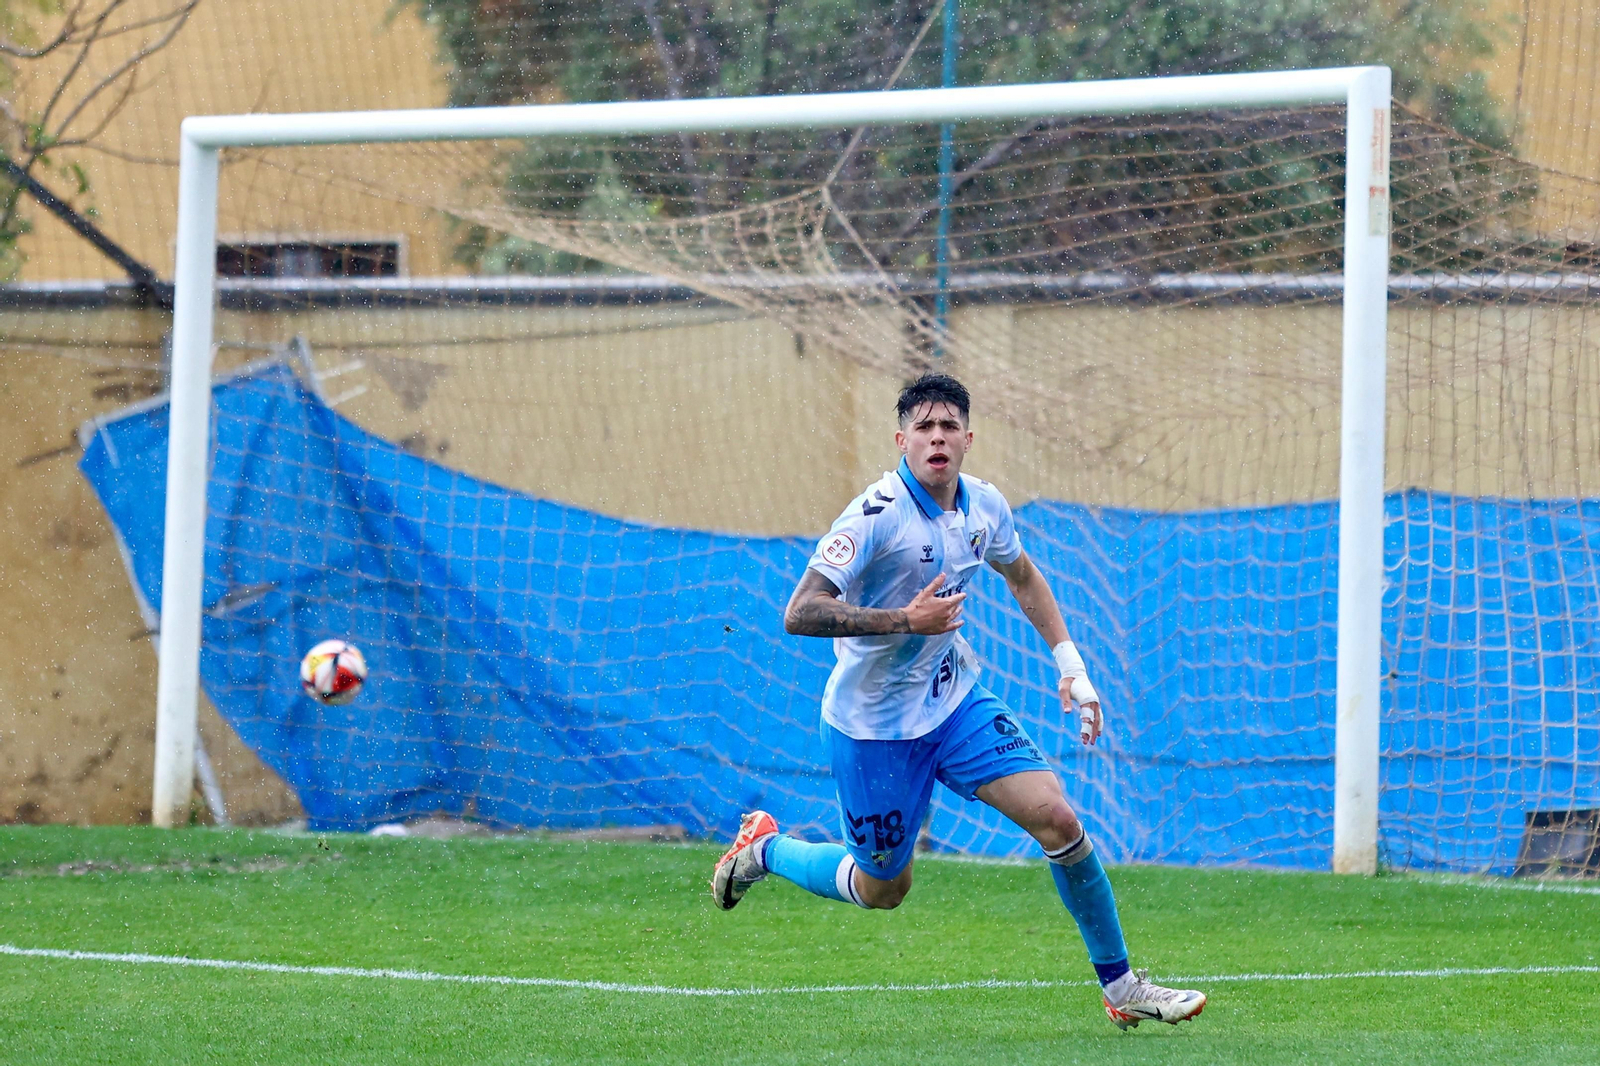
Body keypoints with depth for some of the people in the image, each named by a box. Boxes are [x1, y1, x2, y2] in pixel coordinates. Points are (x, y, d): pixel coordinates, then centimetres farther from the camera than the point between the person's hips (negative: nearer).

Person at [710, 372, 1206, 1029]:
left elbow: (1022, 576, 19)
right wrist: (904, 619, -35)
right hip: (874, 723, -5)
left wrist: (1071, 666, 10)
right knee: (882, 890, 9)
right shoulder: (877, 514, -24)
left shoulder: (985, 507, -3)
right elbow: (800, 613, -30)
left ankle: (1121, 987, 1)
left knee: (1056, 817, -11)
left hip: (955, 699, 5)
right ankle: (764, 847, 37)